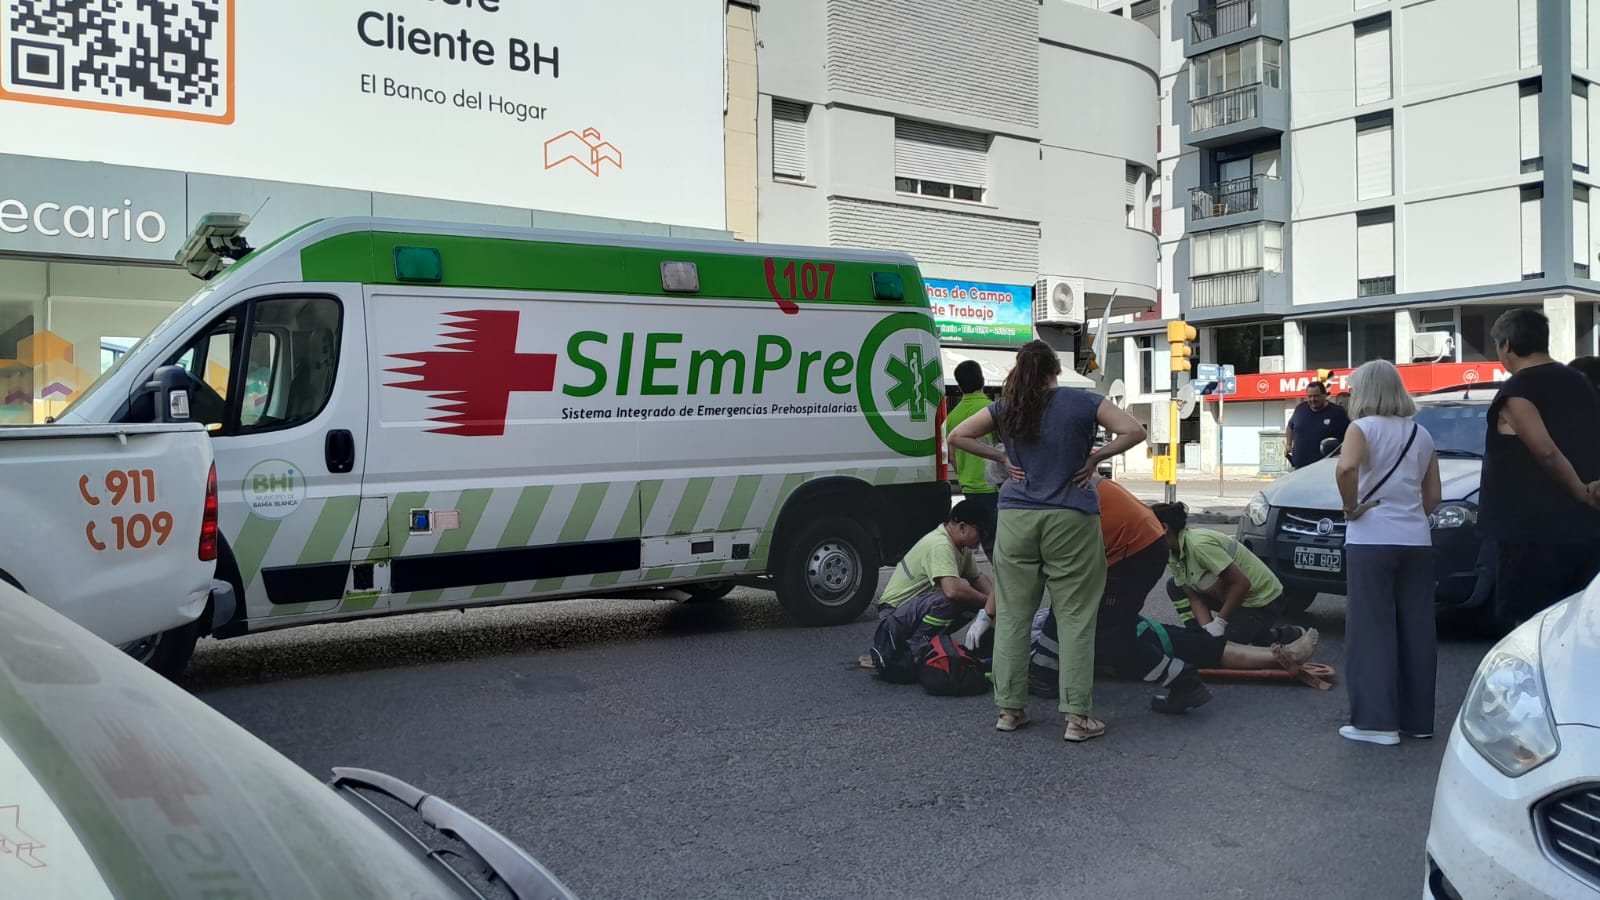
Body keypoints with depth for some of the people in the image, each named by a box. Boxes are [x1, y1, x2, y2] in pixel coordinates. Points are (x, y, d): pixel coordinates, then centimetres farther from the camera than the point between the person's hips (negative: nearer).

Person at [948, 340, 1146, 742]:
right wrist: (1095, 457, 0)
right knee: (1075, 618, 3)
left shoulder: (1006, 407, 5)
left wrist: (1001, 457, 7)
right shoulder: (1083, 402, -2)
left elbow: (958, 436, 7)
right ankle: (1077, 716, 3)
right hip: (1071, 521, -2)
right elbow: (1133, 432, -8)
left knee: (1011, 616, 10)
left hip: (1016, 520, 3)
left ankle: (1009, 709, 15)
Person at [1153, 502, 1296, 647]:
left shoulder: (1199, 544, -30)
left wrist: (1219, 622, -26)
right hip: (1231, 595, 9)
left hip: (1263, 601, -9)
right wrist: (1207, 629, -20)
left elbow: (1242, 583, -29)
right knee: (1174, 586, 2)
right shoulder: (1173, 558, -2)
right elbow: (1194, 598, -2)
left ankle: (1282, 635, 4)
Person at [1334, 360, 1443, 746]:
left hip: (1371, 540, -6)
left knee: (1372, 629, -2)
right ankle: (1418, 718, 17)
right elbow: (1433, 497, 13)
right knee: (1416, 630, 10)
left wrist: (1351, 507, -12)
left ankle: (1378, 720, -3)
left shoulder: (1363, 427, -5)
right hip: (1417, 541, 6)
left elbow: (1346, 469, -26)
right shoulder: (1421, 434, 12)